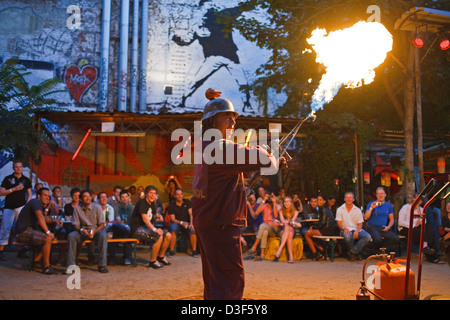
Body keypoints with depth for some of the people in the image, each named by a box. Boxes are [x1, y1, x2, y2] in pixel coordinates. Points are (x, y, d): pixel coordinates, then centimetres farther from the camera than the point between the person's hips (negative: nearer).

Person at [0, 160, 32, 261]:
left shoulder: (26, 180, 13)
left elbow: (29, 194, 15)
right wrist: (14, 189, -10)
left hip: (21, 207, 1)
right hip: (9, 207, -1)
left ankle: (22, 250, -4)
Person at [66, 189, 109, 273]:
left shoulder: (97, 208, -4)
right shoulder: (77, 208, -1)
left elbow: (102, 225, -5)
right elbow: (76, 225, -2)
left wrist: (94, 231, -25)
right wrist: (81, 230, -25)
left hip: (96, 230, -1)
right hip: (82, 231, 1)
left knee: (103, 235, -35)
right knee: (71, 236, -29)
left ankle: (102, 265, -33)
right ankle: (71, 265, -24)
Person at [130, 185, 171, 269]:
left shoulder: (152, 204, 14)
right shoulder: (142, 203, -14)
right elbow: (145, 219, -24)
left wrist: (157, 217, -2)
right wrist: (154, 229, -32)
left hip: (147, 227, 9)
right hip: (138, 228, -9)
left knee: (168, 235, -2)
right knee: (159, 236, -28)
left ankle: (161, 257, 16)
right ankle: (152, 261, -15)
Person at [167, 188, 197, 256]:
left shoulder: (187, 202, 2)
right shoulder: (171, 206, -3)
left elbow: (190, 214, -6)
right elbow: (173, 219, -9)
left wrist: (191, 223, -25)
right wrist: (181, 223, -27)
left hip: (186, 222, 1)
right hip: (176, 223, -1)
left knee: (193, 230, -30)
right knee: (173, 231, -35)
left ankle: (194, 251, -20)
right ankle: (171, 251, -26)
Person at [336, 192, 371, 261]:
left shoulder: (358, 210, 14)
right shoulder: (340, 210, 10)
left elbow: (360, 224, 7)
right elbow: (339, 223, 1)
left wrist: (357, 231, -16)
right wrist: (344, 228, -21)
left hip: (356, 229, 3)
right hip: (346, 230, -2)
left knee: (368, 237, -28)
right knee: (347, 236, -39)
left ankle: (352, 252, -17)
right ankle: (356, 252, -9)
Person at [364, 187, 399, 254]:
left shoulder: (389, 206, 14)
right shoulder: (371, 204, 4)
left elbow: (391, 220, 19)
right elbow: (366, 218, -6)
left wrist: (388, 227, 0)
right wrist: (371, 208, -16)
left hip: (384, 228, 4)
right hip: (373, 227, -4)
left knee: (396, 239, -23)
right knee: (378, 239, -35)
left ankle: (381, 249, -4)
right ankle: (377, 251, -1)